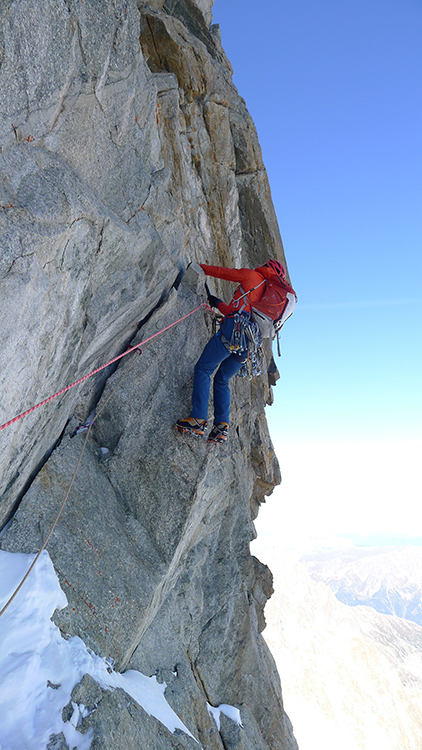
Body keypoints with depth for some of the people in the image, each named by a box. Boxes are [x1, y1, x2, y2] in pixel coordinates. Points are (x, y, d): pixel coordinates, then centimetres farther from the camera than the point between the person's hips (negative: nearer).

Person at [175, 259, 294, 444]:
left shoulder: (253, 276, 14)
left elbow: (223, 272, 18)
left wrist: (201, 266, 31)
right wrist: (218, 304, 47)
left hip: (236, 329, -7)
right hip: (249, 344, 7)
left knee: (203, 369, -6)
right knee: (222, 380, 14)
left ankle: (198, 419, -19)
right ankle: (222, 426, 0)